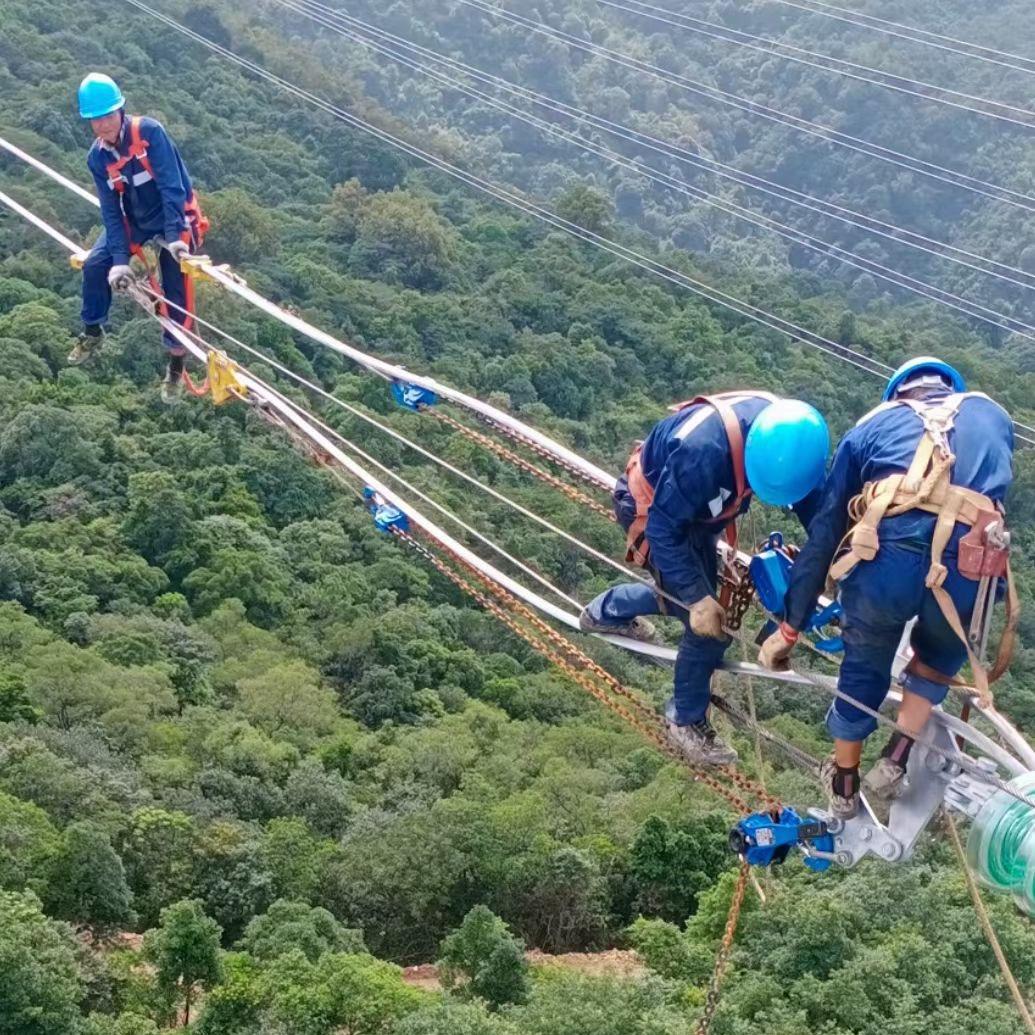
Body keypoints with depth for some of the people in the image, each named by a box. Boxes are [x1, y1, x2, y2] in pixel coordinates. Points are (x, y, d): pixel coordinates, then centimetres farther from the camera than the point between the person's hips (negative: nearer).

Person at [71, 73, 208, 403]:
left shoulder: (149, 132, -27)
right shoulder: (97, 157, -11)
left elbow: (171, 186, -29)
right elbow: (111, 210, -11)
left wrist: (174, 236, -36)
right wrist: (120, 260, -21)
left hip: (175, 217, -4)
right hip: (135, 218, 4)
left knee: (176, 291, -5)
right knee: (95, 266, -9)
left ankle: (176, 365, 11)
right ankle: (93, 332, 15)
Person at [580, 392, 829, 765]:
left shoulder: (782, 426, -24)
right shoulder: (704, 451, -44)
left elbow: (809, 492, -3)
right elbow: (664, 529, -31)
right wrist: (697, 598, -32)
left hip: (694, 508, 7)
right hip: (650, 508, -7)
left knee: (690, 595, 24)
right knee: (708, 625, -9)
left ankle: (604, 613, 48)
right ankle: (687, 721, 14)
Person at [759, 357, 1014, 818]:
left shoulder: (872, 425, 28)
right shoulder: (993, 416, 31)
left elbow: (823, 532, 25)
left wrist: (790, 626, 28)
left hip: (886, 558, 0)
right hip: (968, 571, 0)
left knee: (864, 667, 29)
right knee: (939, 658, 34)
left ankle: (844, 787, 45)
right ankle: (893, 764, 23)